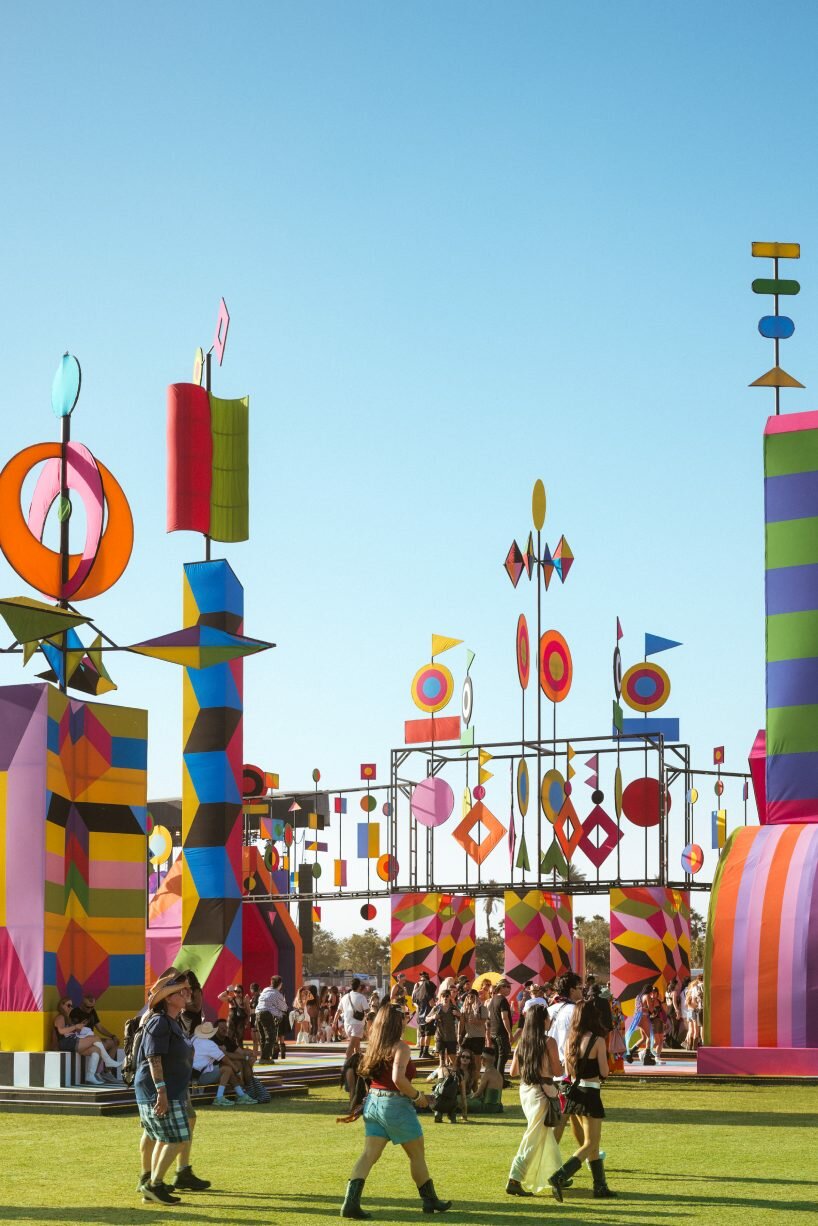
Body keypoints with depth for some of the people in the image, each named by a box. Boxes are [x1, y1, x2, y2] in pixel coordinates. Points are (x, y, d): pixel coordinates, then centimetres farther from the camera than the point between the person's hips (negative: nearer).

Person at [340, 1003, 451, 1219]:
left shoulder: (375, 1047, 7)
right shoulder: (400, 1047, -15)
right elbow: (398, 1078, -27)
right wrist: (417, 1095, -14)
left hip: (373, 1102, 6)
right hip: (395, 1104, -6)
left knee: (369, 1154, 2)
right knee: (417, 1154, 11)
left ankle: (351, 1202, -13)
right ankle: (431, 1201, 25)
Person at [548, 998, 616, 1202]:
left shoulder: (571, 1040, 4)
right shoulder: (597, 1040, -14)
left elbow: (568, 1070, 10)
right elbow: (604, 1072, -12)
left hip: (575, 1091, 7)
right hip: (590, 1094, -7)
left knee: (592, 1142, 19)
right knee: (590, 1144, -1)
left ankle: (600, 1185, 25)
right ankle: (560, 1177, -18)